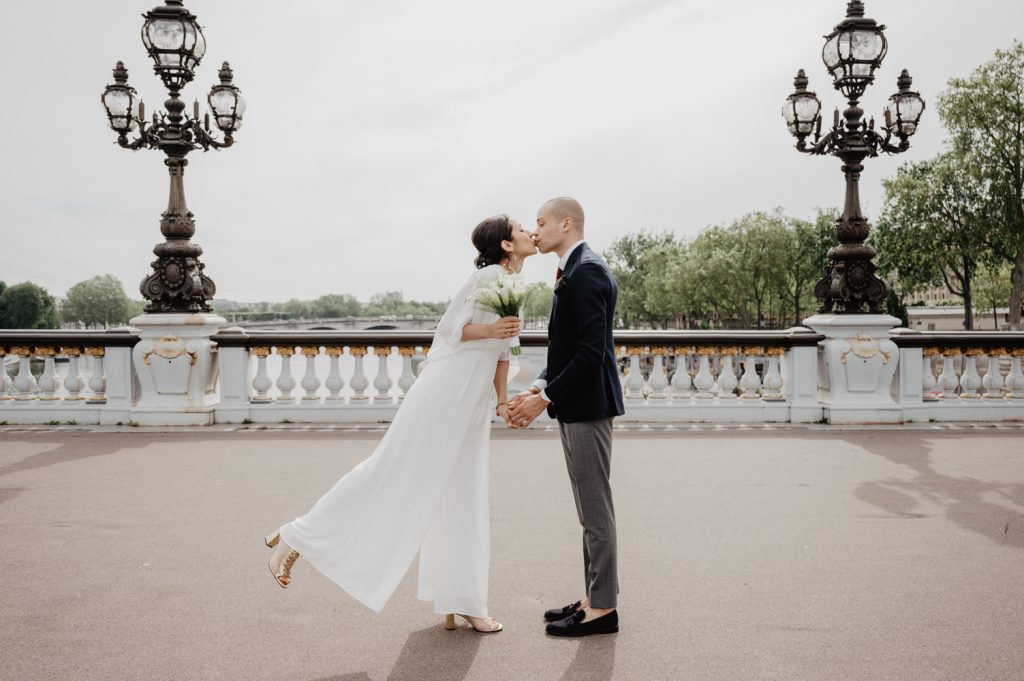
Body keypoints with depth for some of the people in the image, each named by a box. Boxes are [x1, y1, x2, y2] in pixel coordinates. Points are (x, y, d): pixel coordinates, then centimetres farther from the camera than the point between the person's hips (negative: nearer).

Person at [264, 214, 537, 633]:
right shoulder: (489, 275, -10)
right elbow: (450, 328, -12)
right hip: (443, 395, -9)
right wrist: (489, 330, -28)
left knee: (464, 501, 8)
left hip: (472, 409, 9)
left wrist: (503, 401, 17)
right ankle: (296, 539, 3)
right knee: (390, 474, -8)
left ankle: (459, 603, 14)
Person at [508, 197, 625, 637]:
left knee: (595, 509, -2)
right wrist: (539, 389, 7)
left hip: (587, 406, -10)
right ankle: (594, 597, 24)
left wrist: (544, 398, -17)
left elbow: (590, 351, -22)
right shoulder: (576, 270, 16)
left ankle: (603, 608, 7)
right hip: (576, 406, 10)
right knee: (591, 509, 15)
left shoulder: (586, 271, -15)